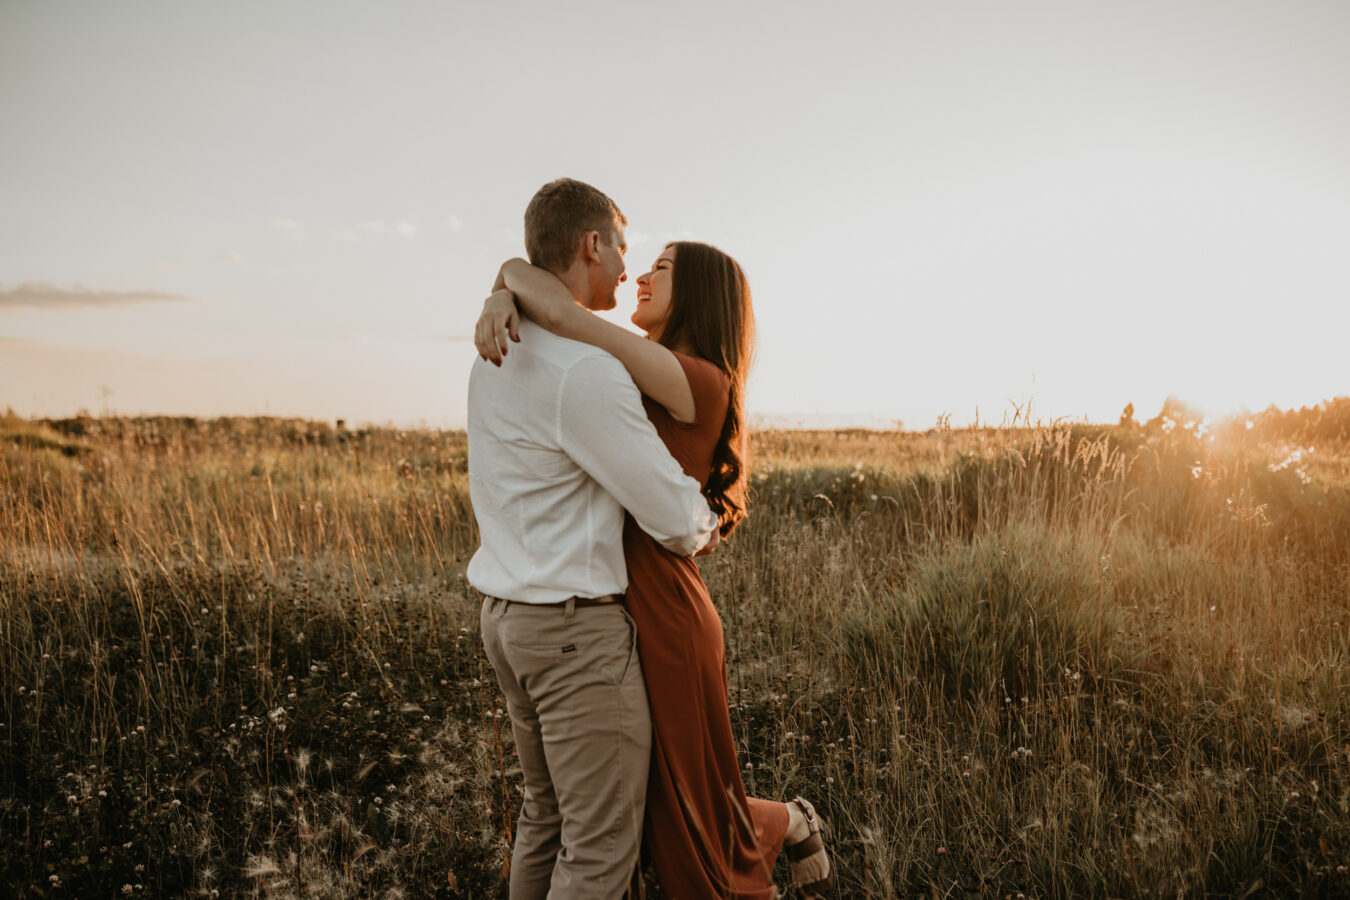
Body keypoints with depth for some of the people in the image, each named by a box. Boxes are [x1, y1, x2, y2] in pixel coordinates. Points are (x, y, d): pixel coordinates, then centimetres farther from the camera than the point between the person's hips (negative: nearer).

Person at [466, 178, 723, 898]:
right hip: (577, 629, -10)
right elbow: (676, 519, -17)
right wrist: (700, 528, 6)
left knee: (547, 812, 22)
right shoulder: (585, 371, -22)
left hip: (507, 615, 10)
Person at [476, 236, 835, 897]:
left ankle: (793, 825, 40)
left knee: (692, 824, 12)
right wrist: (499, 302, -15)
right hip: (605, 612, 8)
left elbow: (559, 310, -24)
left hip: (659, 620, -8)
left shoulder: (701, 382, -15)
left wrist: (515, 272, -5)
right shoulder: (636, 379, 9)